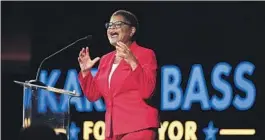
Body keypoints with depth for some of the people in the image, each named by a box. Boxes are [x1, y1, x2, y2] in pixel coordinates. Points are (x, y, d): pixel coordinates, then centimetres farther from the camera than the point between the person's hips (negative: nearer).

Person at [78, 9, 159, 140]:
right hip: (113, 129, 7)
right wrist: (85, 71, 3)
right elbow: (93, 95, 17)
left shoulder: (146, 54, -1)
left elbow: (147, 92, -13)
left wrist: (133, 62, -22)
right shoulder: (106, 59, 17)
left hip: (138, 127, -6)